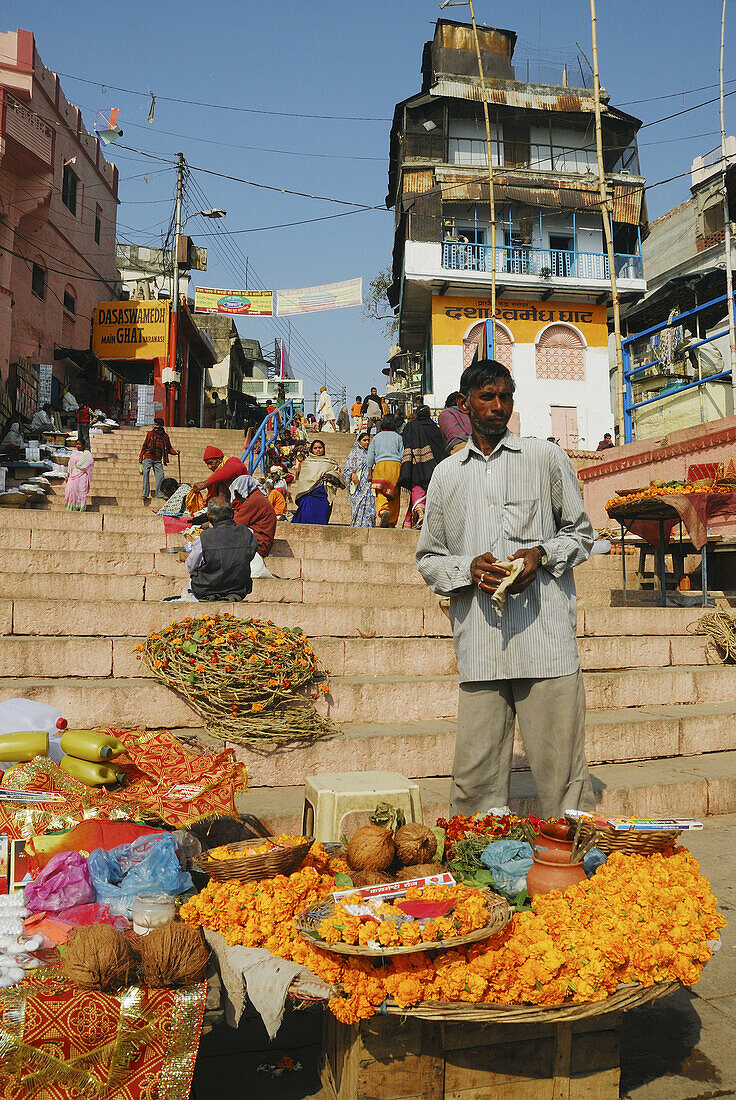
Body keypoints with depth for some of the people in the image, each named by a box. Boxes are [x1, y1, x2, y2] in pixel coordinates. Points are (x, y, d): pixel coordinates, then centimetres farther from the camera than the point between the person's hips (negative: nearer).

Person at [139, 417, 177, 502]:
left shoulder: (165, 436, 8)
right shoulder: (150, 434, 5)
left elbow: (169, 448, 15)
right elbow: (144, 445, 9)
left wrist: (175, 452, -3)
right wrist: (141, 456, 4)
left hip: (158, 460, 1)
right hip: (148, 458, -1)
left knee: (160, 475, -6)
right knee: (146, 473, -12)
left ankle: (159, 495, 3)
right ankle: (145, 494, -10)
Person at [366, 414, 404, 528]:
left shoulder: (376, 437, 17)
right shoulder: (398, 437, 15)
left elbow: (370, 458, 12)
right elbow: (402, 455, 7)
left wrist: (370, 475, 15)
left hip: (380, 464, -1)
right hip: (396, 464, 1)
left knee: (380, 493, -13)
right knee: (394, 495, 6)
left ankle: (383, 510, -45)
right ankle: (392, 523, 5)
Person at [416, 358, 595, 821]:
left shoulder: (547, 458, 10)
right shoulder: (447, 474, 16)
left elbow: (581, 534, 14)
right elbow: (428, 558, 17)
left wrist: (542, 554, -6)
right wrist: (468, 570, -4)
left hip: (545, 632, -2)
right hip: (478, 642, 2)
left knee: (560, 764, 0)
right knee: (476, 770, 3)